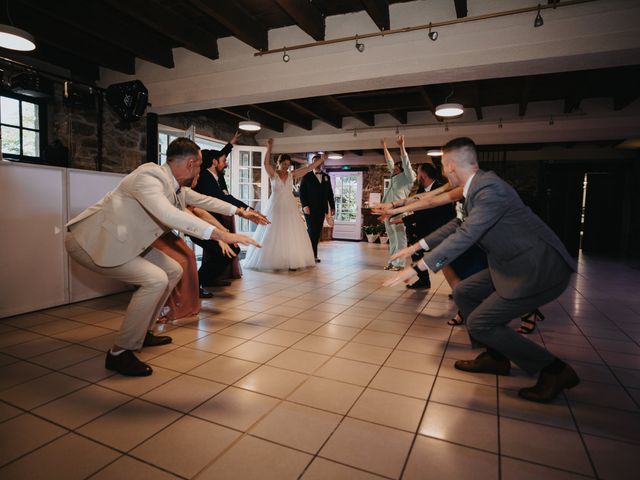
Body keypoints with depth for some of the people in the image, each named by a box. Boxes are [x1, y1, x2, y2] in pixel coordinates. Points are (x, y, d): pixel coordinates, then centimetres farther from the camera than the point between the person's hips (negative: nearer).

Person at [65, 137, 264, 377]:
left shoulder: (175, 185, 1)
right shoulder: (148, 177, -26)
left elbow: (202, 199, 19)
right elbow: (169, 214, -44)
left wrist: (239, 211, 23)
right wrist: (221, 235, -48)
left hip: (123, 241, 10)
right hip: (91, 241, -10)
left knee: (173, 271, 9)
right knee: (155, 280, -23)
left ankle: (141, 332, 22)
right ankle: (120, 353, -7)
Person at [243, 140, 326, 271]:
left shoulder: (291, 175, 7)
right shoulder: (273, 174, -1)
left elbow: (308, 168, 4)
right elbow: (266, 163, -19)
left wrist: (321, 160, -1)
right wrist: (269, 148, -30)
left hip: (290, 209, 3)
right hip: (275, 208, -3)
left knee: (291, 235, 0)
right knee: (274, 236, 0)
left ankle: (291, 262, 3)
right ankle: (273, 261, 9)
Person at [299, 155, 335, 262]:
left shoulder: (326, 177, 16)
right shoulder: (306, 176, 4)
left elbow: (330, 193, 16)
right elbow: (302, 192, -2)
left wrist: (332, 206, 9)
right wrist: (304, 205, -14)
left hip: (321, 209, 4)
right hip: (310, 209, -4)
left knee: (317, 232, 4)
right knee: (312, 230, -8)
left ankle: (313, 254, 11)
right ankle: (312, 254, -3)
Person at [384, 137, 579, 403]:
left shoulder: (490, 188, -23)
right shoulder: (478, 186, 7)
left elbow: (465, 236, -30)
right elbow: (459, 224, 18)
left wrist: (417, 268, -30)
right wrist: (418, 245, 19)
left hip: (541, 268, -9)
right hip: (515, 262, 9)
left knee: (479, 323, -6)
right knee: (463, 293, 13)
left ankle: (554, 370, 8)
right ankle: (495, 356, 25)